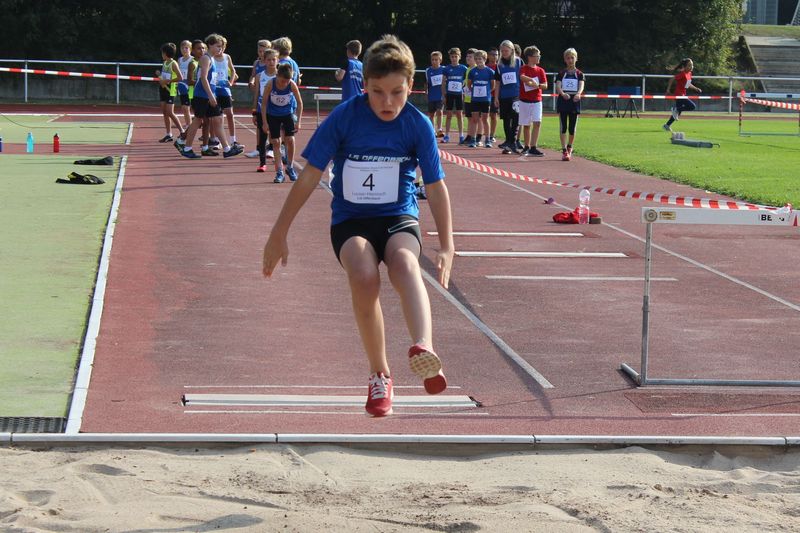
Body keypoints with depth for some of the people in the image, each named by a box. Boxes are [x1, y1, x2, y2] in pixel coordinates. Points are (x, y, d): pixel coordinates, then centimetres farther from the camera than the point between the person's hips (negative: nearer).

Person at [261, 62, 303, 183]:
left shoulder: (292, 85, -24)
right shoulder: (270, 84, -27)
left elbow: (299, 103, -11)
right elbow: (264, 103, -16)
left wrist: (298, 121, -12)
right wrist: (265, 122, -16)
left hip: (288, 113, 1)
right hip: (272, 115, -1)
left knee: (290, 140, -7)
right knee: (276, 142, -2)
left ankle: (290, 168, 13)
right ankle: (279, 172, 2)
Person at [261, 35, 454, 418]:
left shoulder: (418, 126, -7)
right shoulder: (344, 117, -10)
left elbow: (436, 188, 2)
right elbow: (309, 176, -4)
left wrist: (446, 247, 0)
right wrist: (279, 235, -2)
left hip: (399, 217, 1)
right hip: (350, 219, 0)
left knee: (404, 263, -35)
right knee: (364, 277, -32)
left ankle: (424, 349, -59)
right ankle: (379, 374, -14)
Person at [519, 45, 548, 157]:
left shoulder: (540, 70, 8)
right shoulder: (524, 68, -3)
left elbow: (545, 86, 1)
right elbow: (522, 77, -26)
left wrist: (537, 85, -16)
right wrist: (532, 80, -25)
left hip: (537, 100, 2)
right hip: (525, 100, -2)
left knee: (537, 123, -13)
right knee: (526, 125, 7)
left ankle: (533, 148, -15)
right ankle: (526, 147, 22)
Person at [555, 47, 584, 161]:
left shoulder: (579, 74, 6)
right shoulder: (561, 74, 5)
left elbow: (581, 86, -10)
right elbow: (558, 86, -9)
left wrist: (578, 94, -33)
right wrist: (563, 93, -32)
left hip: (574, 101, 1)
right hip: (563, 101, -1)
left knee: (572, 128, 5)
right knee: (563, 127, -5)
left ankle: (569, 148, 28)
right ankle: (564, 151, -6)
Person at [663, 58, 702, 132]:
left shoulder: (689, 74, 10)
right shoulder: (682, 74, -17)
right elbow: (672, 80, -17)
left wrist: (696, 88, 13)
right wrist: (668, 89, -20)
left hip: (683, 95, 9)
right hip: (679, 95, -9)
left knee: (678, 111, 17)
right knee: (693, 107, -16)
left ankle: (667, 125, 27)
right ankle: (676, 109, -5)